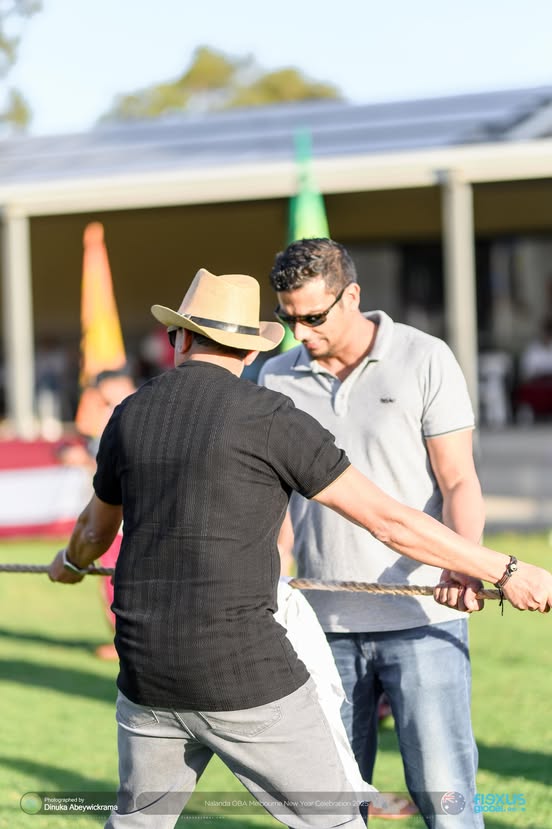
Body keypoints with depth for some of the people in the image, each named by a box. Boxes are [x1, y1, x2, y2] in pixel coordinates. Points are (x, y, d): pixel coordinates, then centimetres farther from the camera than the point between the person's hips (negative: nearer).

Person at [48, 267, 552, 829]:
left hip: (149, 671, 5)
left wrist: (72, 563, 52)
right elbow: (388, 521, -9)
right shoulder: (271, 419, -8)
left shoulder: (129, 417, 9)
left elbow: (96, 528, 27)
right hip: (241, 674, -5)